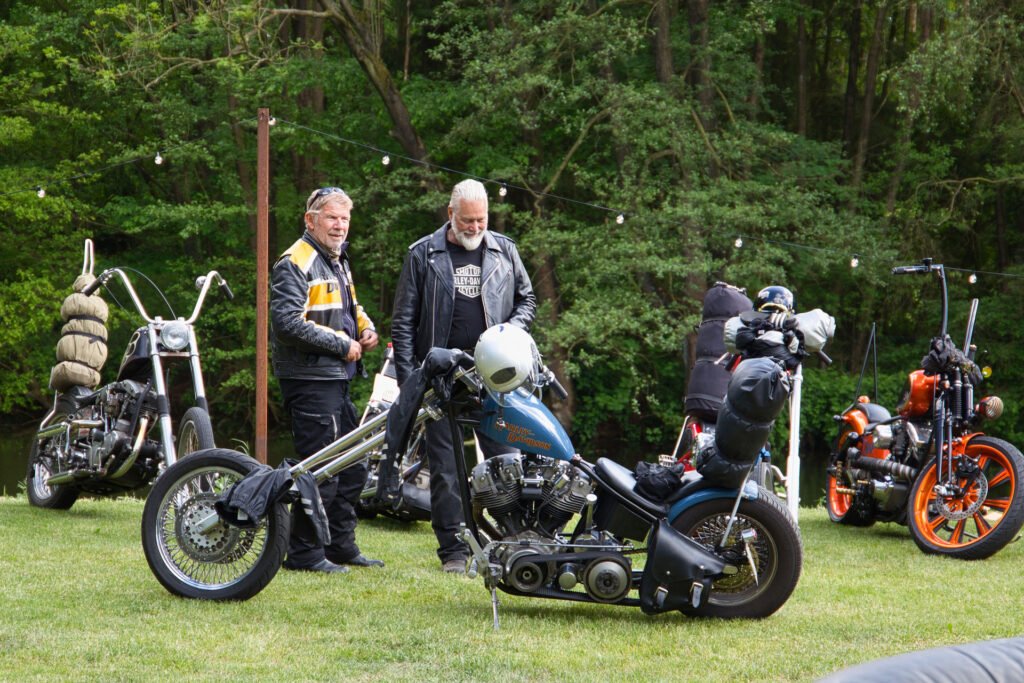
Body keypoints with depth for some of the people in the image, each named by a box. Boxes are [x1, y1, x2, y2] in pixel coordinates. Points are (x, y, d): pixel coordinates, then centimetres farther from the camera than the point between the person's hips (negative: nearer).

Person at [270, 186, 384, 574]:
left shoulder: (338, 261, 18)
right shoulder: (296, 263, -13)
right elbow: (288, 322, -23)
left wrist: (366, 327, 11)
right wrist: (342, 345, -17)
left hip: (337, 381, 10)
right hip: (310, 380, -10)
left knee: (352, 468, 15)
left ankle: (342, 545, 25)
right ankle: (304, 553, 0)